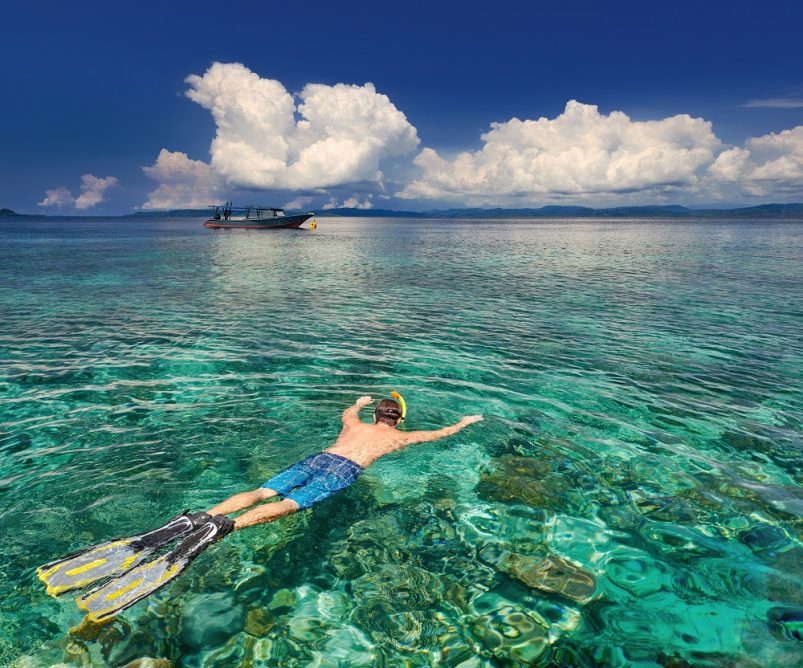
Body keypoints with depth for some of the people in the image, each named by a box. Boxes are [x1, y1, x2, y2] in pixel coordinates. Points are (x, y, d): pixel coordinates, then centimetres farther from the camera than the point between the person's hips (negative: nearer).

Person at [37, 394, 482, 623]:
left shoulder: (355, 423, 35)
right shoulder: (398, 437, 24)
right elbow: (438, 434, 35)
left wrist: (361, 400, 81)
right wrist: (464, 422, 54)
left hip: (317, 458, 5)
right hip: (342, 471, -5)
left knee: (260, 493, -12)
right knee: (287, 505, -27)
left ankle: (193, 521, -35)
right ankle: (223, 528, -54)